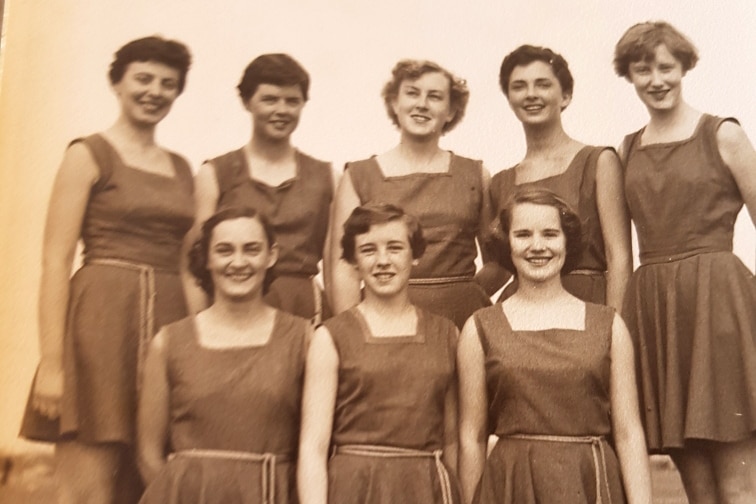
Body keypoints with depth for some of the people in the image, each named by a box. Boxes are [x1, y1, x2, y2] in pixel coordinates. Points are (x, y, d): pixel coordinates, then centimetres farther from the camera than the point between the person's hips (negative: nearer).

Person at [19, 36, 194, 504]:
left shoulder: (182, 169, 17)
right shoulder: (89, 154, 1)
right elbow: (56, 260, -6)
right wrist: (51, 361, -14)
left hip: (171, 325, 6)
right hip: (103, 320, -5)